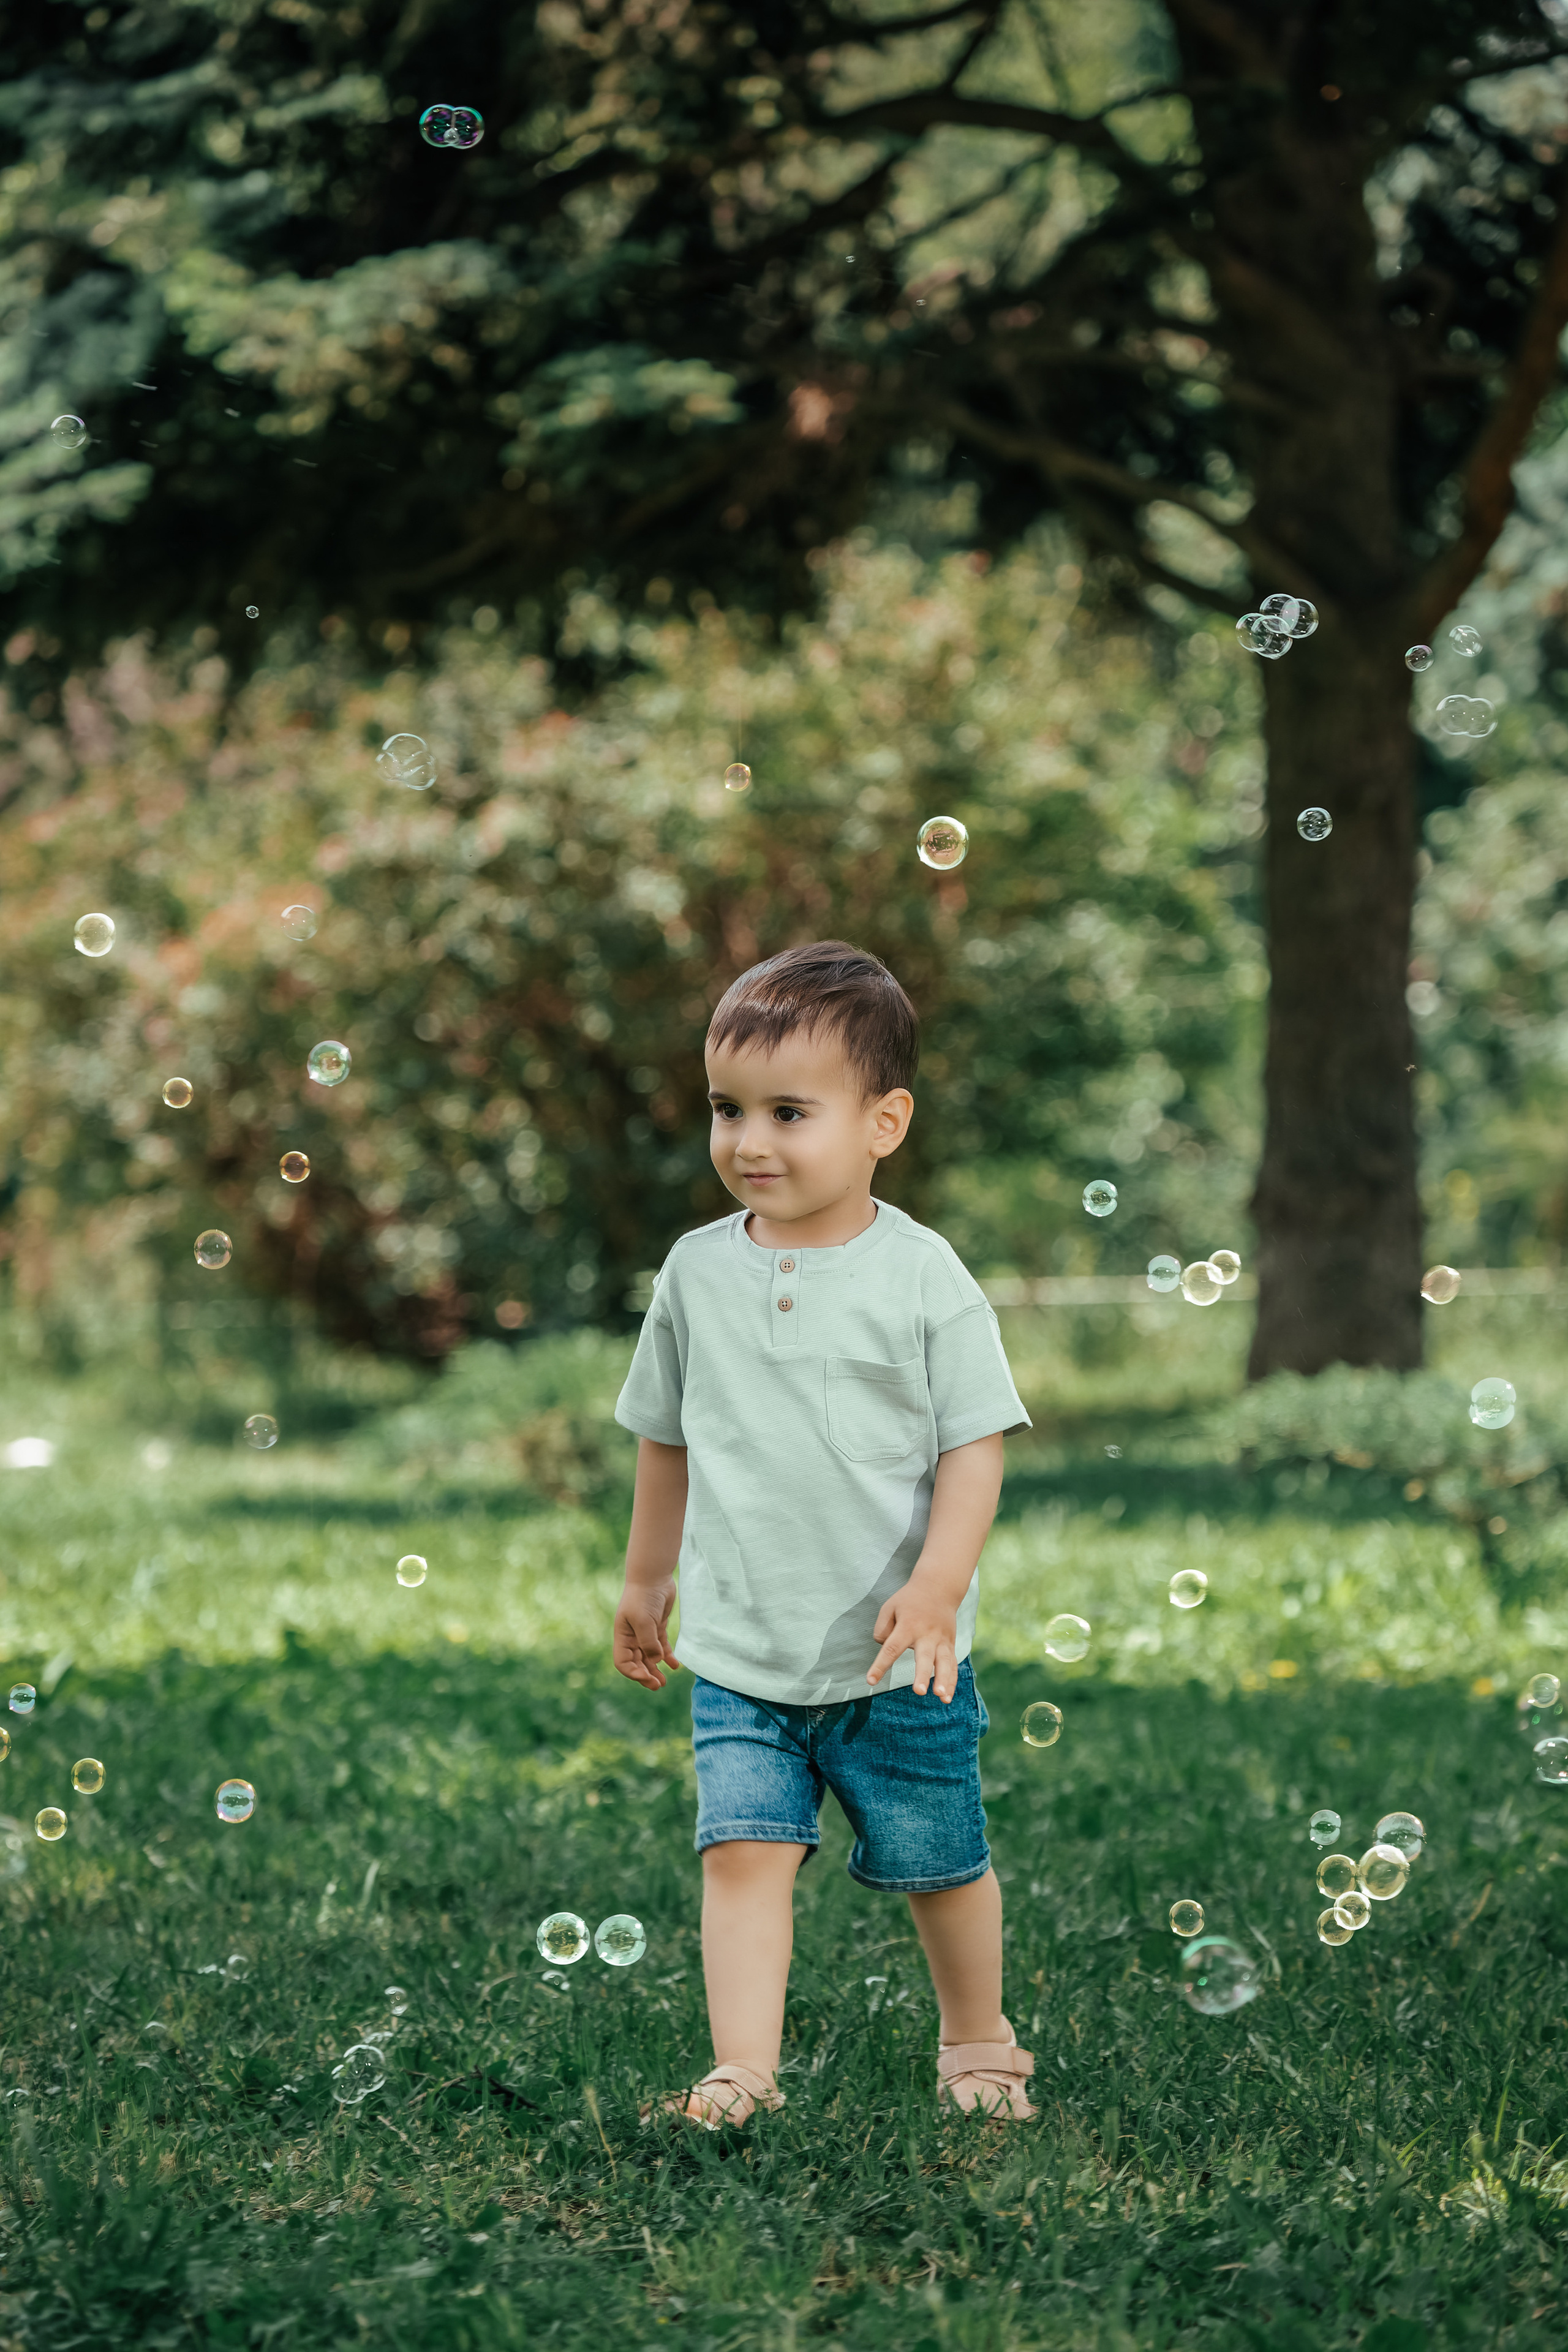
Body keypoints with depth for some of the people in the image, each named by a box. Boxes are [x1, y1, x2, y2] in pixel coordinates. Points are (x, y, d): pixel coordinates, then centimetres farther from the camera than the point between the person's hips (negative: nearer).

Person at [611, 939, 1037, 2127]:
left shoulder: (922, 1275, -9)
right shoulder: (697, 1270, 2)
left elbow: (975, 1446, -8)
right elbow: (670, 1439, 15)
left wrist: (938, 1585, -21)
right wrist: (648, 1581, 21)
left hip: (896, 1660, -2)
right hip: (738, 1652, 2)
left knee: (940, 1864, 12)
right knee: (744, 1849, -12)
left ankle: (979, 2042, 33)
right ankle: (743, 2071, -11)